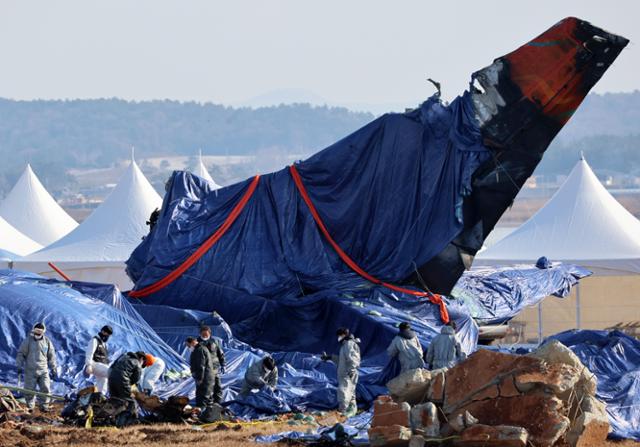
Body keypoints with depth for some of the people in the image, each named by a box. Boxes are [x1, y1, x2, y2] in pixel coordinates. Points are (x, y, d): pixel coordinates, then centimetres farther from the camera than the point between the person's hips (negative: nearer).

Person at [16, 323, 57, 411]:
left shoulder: (47, 341, 6)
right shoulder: (28, 341, 0)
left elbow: (51, 356, 13)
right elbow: (21, 354, 4)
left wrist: (53, 369, 11)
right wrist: (19, 366, -4)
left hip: (43, 370, 1)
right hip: (30, 370, -1)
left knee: (45, 389, -5)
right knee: (30, 390, 0)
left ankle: (44, 406, 5)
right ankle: (29, 406, 13)